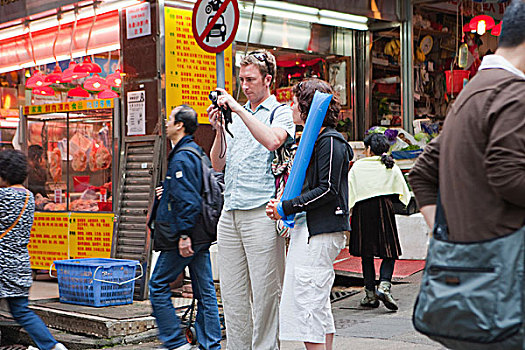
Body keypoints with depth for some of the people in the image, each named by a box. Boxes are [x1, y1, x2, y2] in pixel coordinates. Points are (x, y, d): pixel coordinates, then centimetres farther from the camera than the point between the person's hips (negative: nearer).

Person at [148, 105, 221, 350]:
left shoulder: (181, 158, -15)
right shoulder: (196, 152, 15)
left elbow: (187, 199, -21)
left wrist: (184, 234, -22)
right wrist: (169, 191, 21)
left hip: (182, 236, -10)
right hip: (201, 236, 10)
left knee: (158, 286, 2)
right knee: (205, 290, 9)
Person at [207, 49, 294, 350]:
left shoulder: (280, 112, 3)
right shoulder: (236, 116, 20)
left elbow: (273, 140, -20)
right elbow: (218, 165, 16)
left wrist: (238, 109, -15)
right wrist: (220, 130, 1)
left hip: (261, 212, -6)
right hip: (230, 213, 6)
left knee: (265, 291, -4)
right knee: (232, 292, 8)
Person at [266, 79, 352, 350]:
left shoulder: (330, 141, -11)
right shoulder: (313, 139, 19)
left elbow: (328, 190, -18)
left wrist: (287, 207, -15)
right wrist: (281, 205, 5)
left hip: (320, 232, -10)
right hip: (305, 229, 10)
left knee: (307, 302, -9)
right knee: (318, 306, 13)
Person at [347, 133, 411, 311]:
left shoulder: (357, 166, 3)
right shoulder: (392, 168, 4)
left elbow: (348, 191, 1)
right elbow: (404, 194, 8)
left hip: (362, 211, 1)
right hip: (384, 209, -1)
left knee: (366, 254, 8)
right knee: (389, 252, 4)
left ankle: (370, 294, 9)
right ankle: (384, 285, -18)